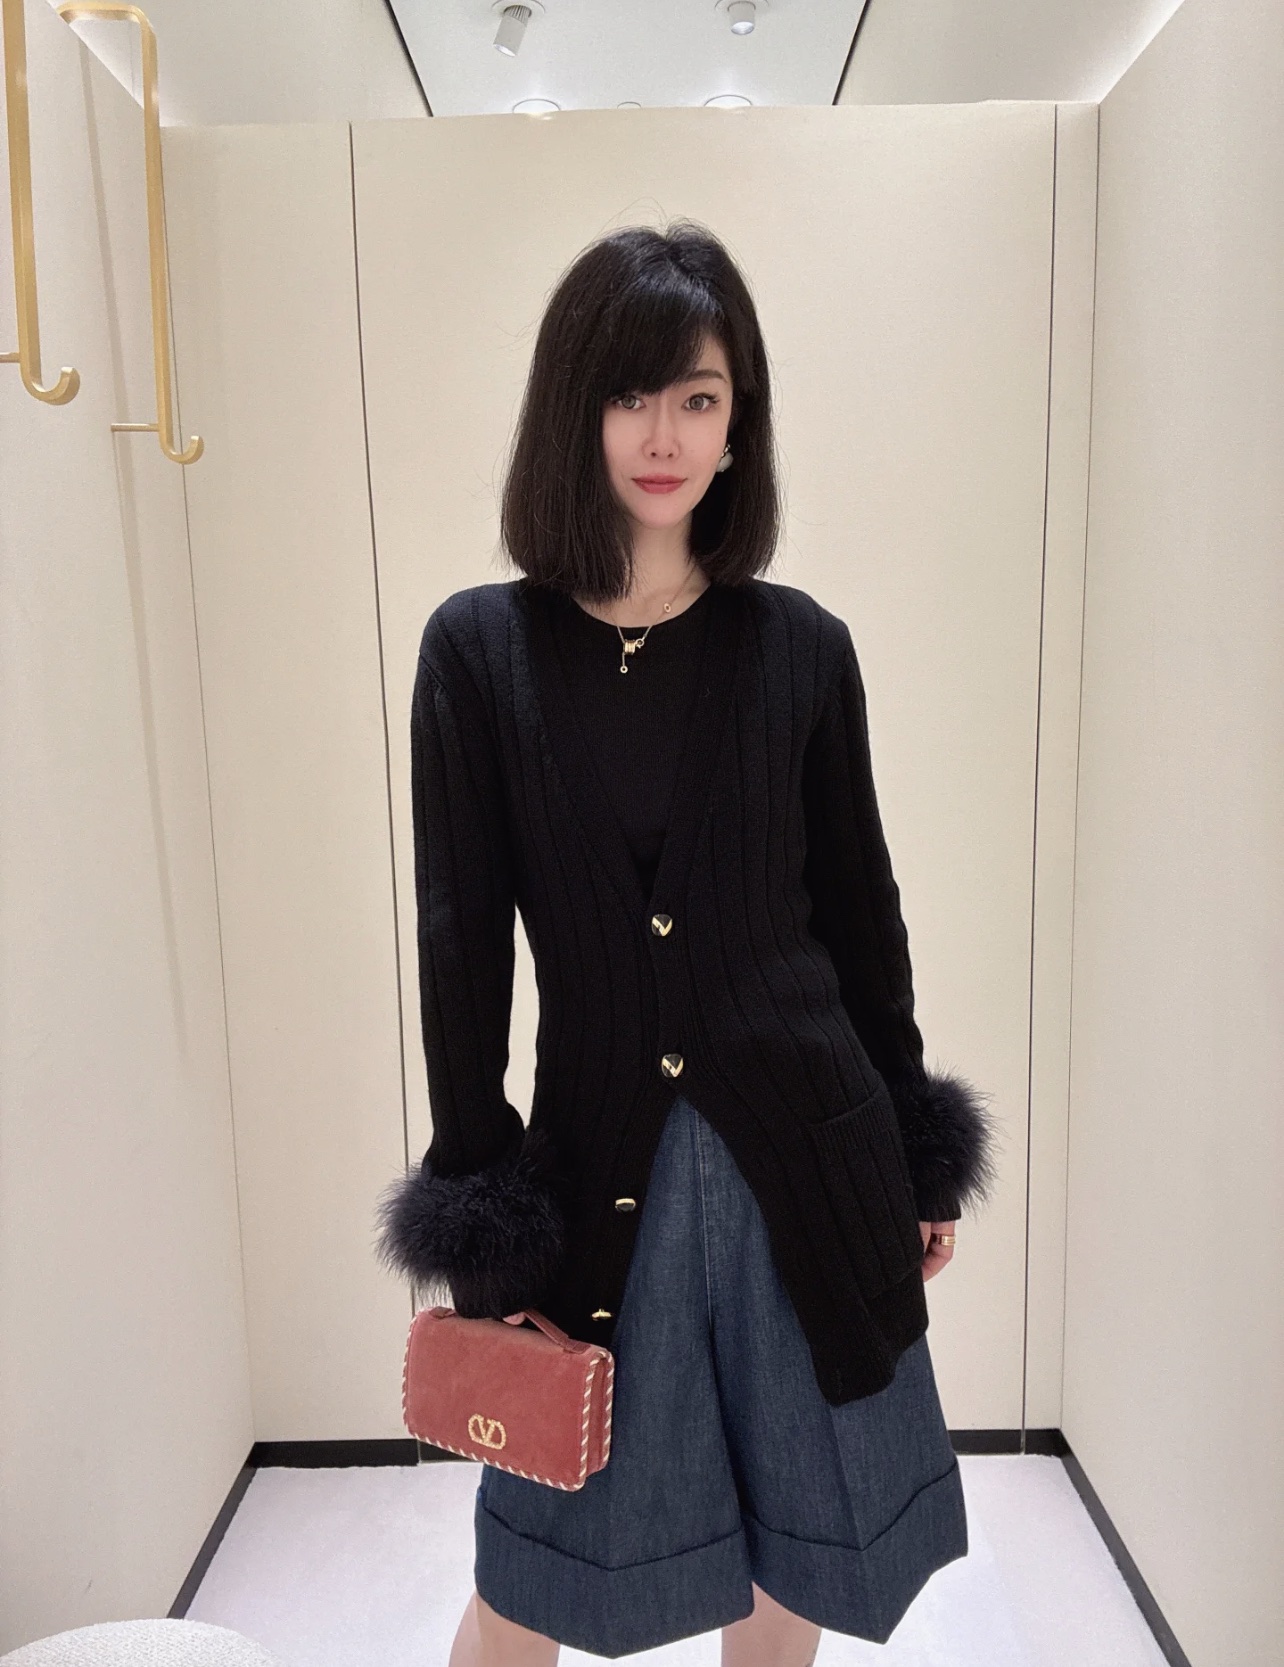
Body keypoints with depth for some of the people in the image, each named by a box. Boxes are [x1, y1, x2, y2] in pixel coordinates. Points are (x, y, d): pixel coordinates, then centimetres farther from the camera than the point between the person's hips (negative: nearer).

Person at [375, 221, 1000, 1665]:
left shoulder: (801, 647, -2)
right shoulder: (477, 649, -5)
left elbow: (859, 907, 5)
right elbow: (461, 940, -5)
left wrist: (919, 1160, 10)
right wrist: (480, 1231, -3)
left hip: (804, 1160, 2)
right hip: (599, 1168, -1)